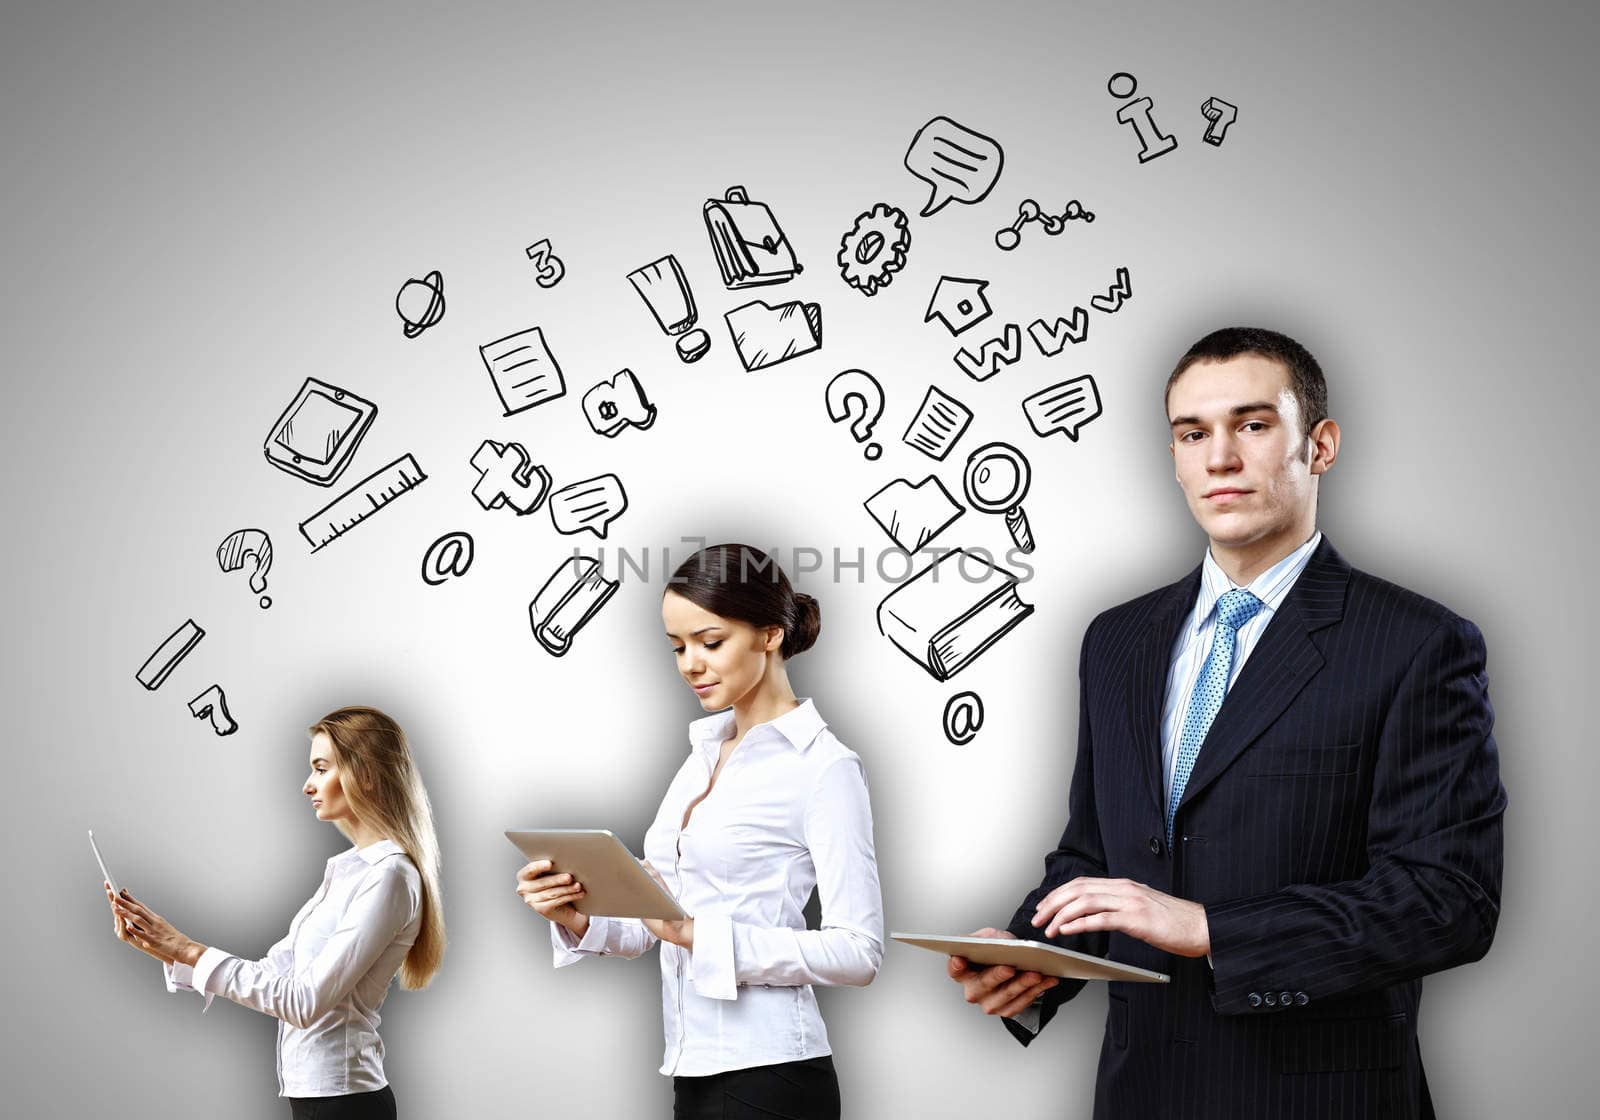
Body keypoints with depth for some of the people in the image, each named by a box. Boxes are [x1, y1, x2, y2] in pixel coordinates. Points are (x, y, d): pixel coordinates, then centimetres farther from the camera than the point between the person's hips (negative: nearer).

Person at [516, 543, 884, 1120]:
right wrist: (578, 920, -5)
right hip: (693, 1070, 7)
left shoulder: (823, 766, -10)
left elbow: (858, 952, -16)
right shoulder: (704, 753, 13)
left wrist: (702, 937, -22)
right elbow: (651, 926, 15)